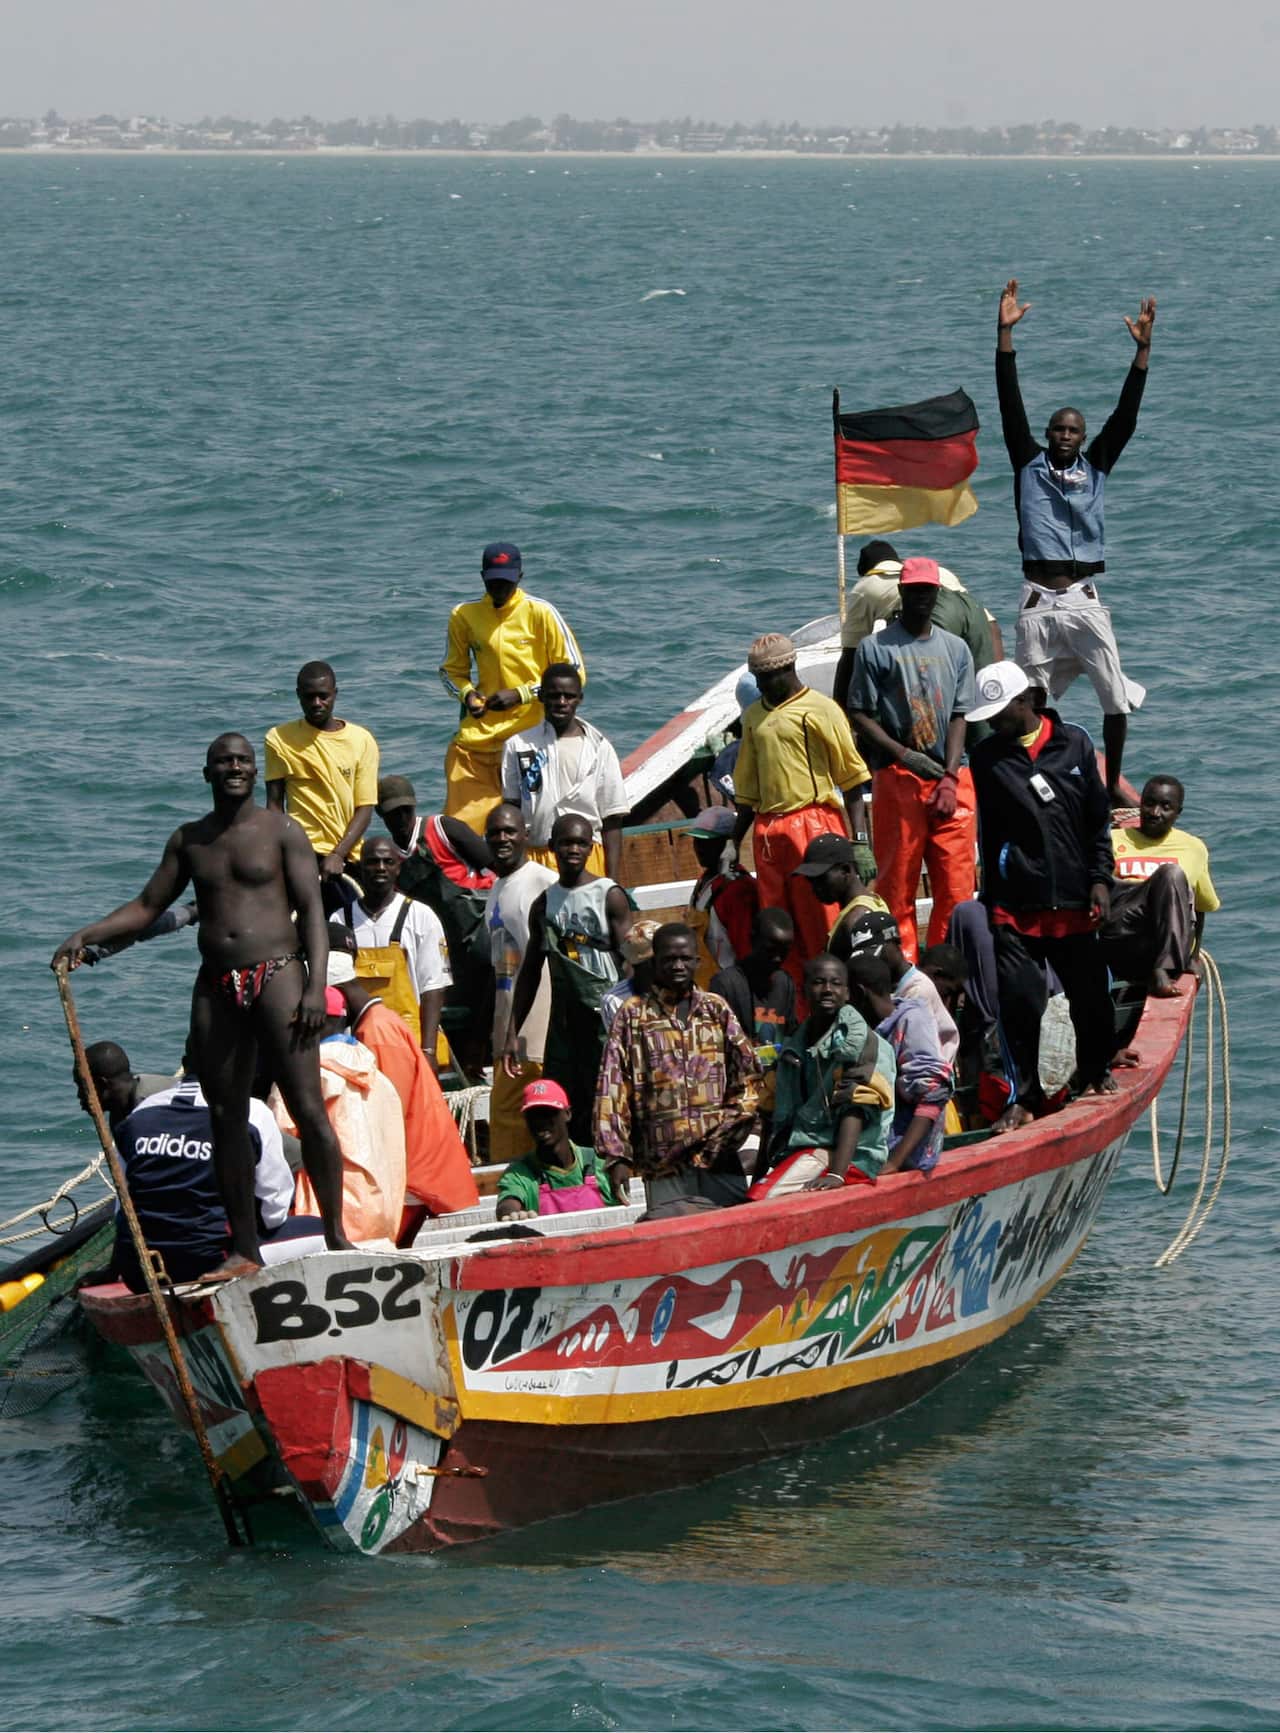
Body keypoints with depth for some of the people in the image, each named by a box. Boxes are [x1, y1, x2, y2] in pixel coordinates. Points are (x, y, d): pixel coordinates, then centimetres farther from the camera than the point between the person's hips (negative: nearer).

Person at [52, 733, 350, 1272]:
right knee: (226, 1118, 4)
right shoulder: (189, 840, 14)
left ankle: (335, 1233, -3)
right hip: (216, 985, 5)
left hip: (277, 974, -5)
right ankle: (244, 1249, 10)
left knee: (308, 1109, -9)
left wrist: (315, 987, -14)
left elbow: (311, 910, -4)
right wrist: (85, 936, 1)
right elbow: (147, 907, 17)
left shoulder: (282, 832, 2)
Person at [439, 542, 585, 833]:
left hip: (529, 735, -3)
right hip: (477, 738, 3)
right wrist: (466, 694, -4)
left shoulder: (540, 613, -6)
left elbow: (573, 673, -4)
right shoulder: (464, 616, 5)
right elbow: (451, 670, 19)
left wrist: (521, 695, -14)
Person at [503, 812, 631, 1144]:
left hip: (604, 1018, -5)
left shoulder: (609, 896, -2)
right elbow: (530, 971, 17)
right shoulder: (544, 903, 12)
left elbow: (630, 964, -7)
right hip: (563, 1023, 5)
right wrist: (512, 1033, 12)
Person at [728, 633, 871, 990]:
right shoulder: (754, 716, 16)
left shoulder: (820, 710, -3)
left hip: (814, 824, -6)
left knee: (822, 923, -7)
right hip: (768, 832, 6)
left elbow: (852, 778, -3)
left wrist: (858, 838, -9)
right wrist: (734, 843, 18)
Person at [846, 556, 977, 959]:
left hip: (950, 780, 3)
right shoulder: (875, 649, 2)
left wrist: (949, 778, -5)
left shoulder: (955, 650, 13)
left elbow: (958, 717, 8)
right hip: (897, 779, -3)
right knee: (898, 884, -1)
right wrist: (903, 754, -13)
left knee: (956, 883, -1)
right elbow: (860, 715, 0)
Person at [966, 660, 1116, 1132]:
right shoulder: (987, 759, 3)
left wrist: (1099, 880, 0)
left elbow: (1098, 819, 6)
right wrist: (990, 899, 6)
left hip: (1073, 900, 0)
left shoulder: (1074, 744, 2)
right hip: (1015, 905, 0)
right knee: (1019, 1000, -4)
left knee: (1089, 994, 9)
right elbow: (989, 834, 8)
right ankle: (1025, 1095, 6)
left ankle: (1096, 1071, 32)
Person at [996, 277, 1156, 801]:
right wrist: (1005, 335, -6)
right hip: (1038, 604, -1)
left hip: (1084, 600, 1)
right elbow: (1011, 407, 1)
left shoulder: (1095, 468, 11)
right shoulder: (1029, 465, 8)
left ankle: (1112, 785, 5)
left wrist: (1142, 350, -5)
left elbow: (1124, 417, 4)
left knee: (1117, 700, -7)